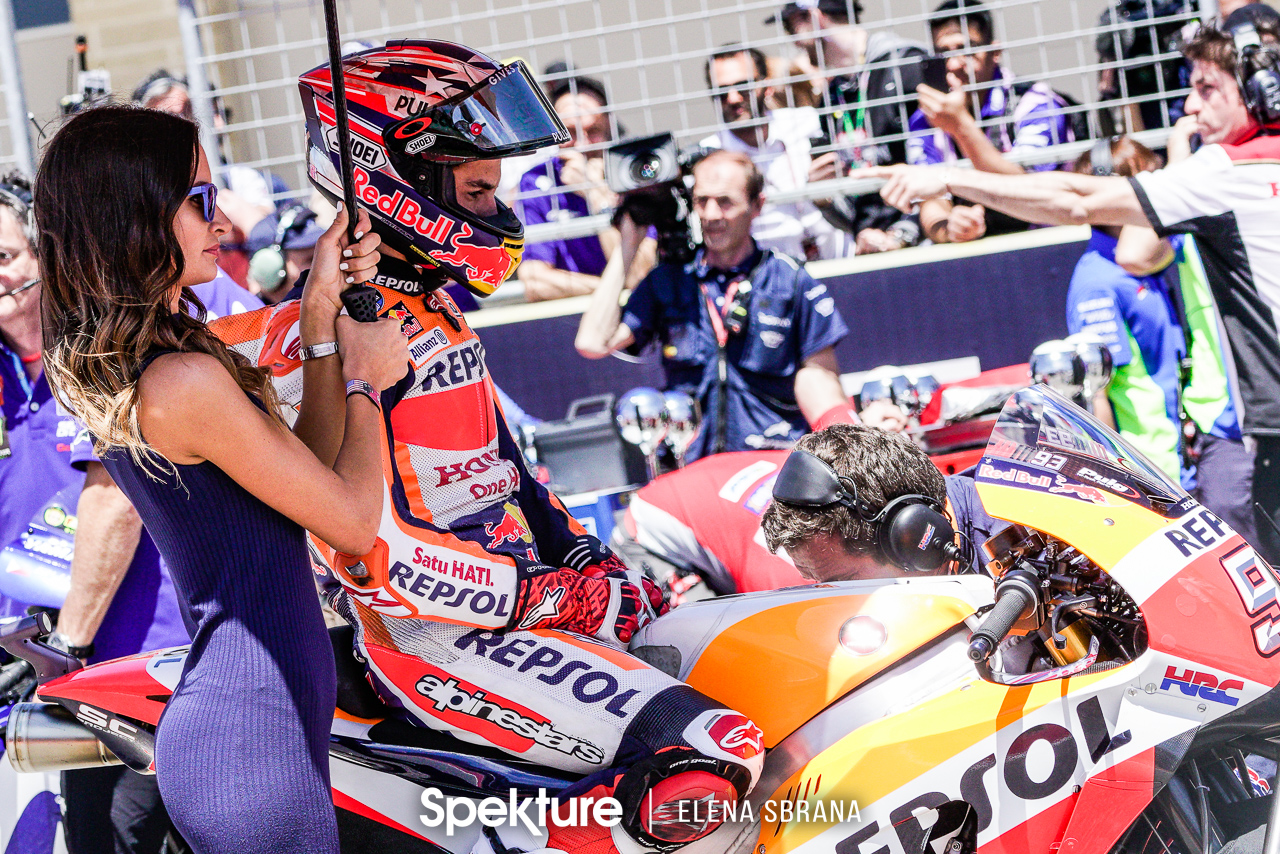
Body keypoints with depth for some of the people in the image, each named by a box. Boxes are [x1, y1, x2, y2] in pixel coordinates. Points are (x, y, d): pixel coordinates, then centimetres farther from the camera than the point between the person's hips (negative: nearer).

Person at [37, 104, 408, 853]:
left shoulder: (113, 371, 8)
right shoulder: (185, 383, -22)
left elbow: (310, 468, 12)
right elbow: (352, 520, -12)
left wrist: (322, 315, 9)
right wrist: (366, 379, 3)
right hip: (254, 737, -9)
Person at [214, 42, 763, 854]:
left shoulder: (431, 310, 14)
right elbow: (373, 553, -23)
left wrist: (591, 560, 11)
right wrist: (557, 598, -18)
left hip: (516, 581, 10)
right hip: (433, 633, -10)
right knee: (718, 757, -26)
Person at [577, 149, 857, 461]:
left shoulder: (791, 280, 9)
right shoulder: (666, 281, 14)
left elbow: (815, 371, 7)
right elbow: (593, 342, 2)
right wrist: (627, 246, 7)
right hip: (693, 467, 1)